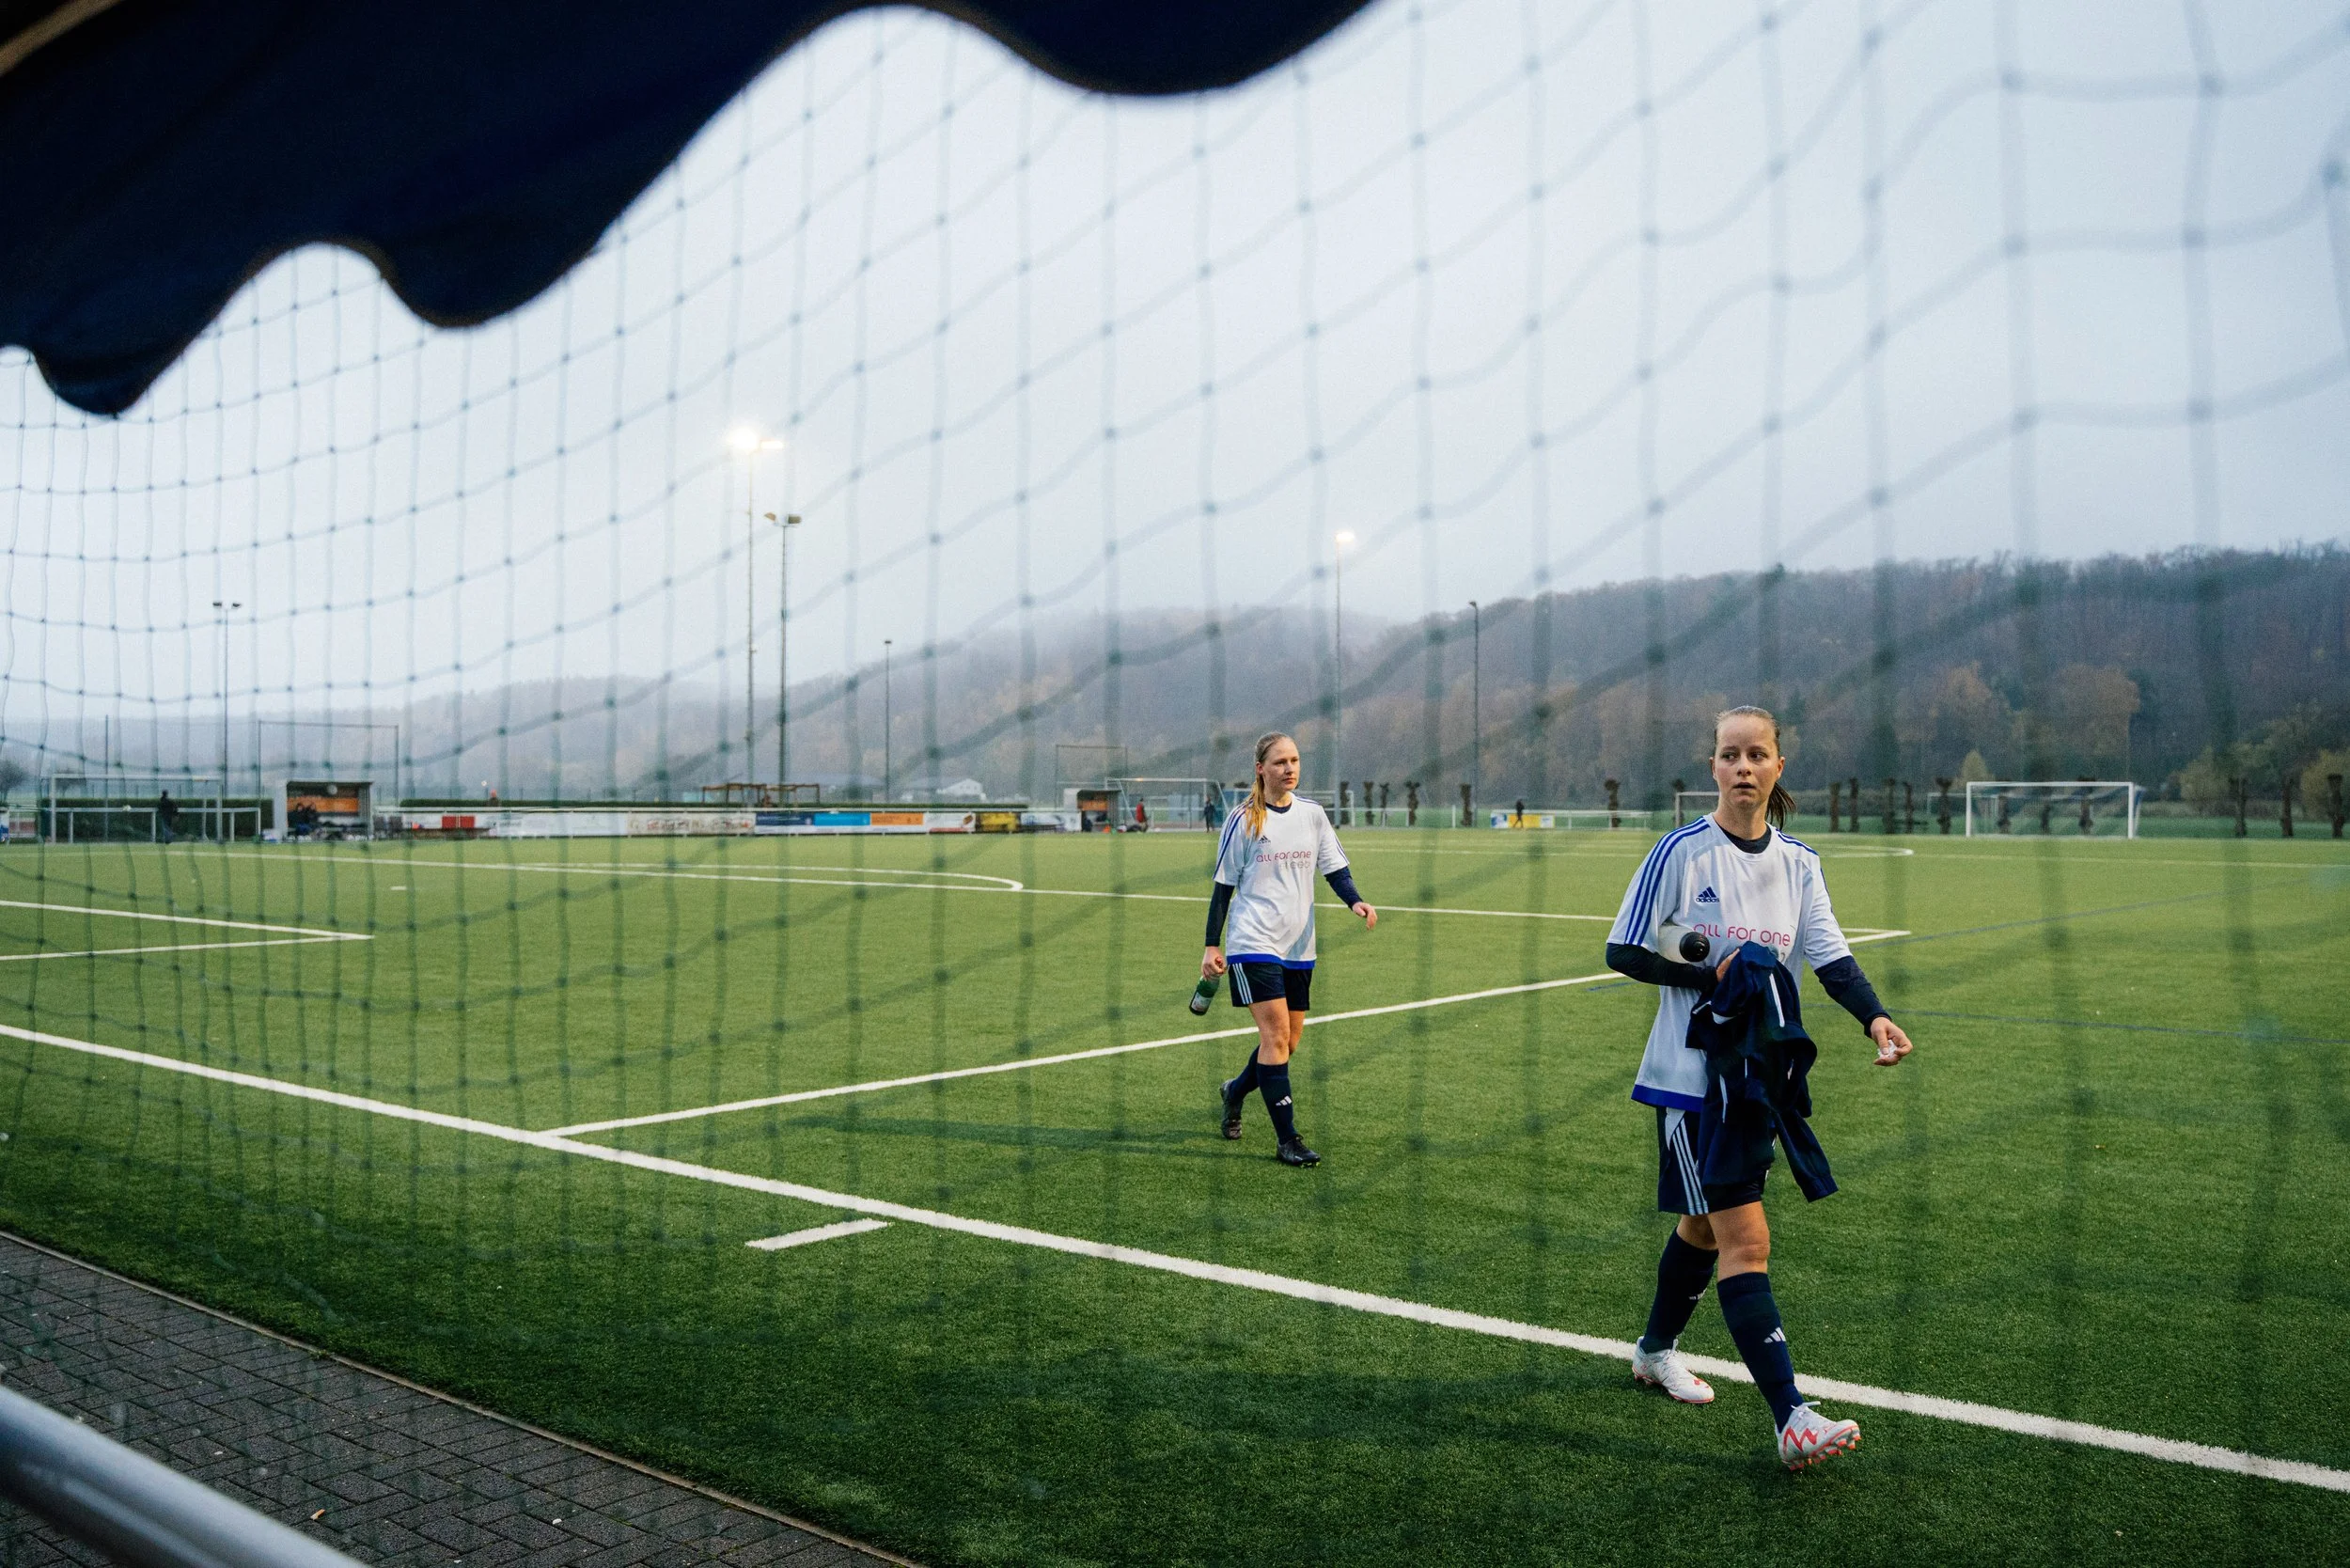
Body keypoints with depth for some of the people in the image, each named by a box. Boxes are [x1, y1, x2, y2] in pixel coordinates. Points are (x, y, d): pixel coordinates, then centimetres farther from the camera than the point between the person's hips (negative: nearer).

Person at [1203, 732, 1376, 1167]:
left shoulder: (1313, 814, 7)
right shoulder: (1243, 820, -3)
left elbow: (1336, 869, 8)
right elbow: (1223, 885, 1)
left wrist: (1355, 902, -13)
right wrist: (1211, 946, -3)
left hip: (1299, 945, 5)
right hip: (1253, 942, -5)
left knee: (1287, 1042, 9)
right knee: (1276, 1033, -14)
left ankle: (1235, 1091, 37)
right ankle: (1286, 1138, -10)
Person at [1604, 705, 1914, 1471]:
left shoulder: (1798, 861, 6)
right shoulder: (1682, 850, -10)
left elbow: (1829, 954, -2)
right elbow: (1624, 952, -7)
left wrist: (1874, 1017, -20)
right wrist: (1714, 976, -17)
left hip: (1758, 1072, 6)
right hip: (1691, 1072, -6)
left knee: (1705, 1225, 18)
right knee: (1746, 1240, -11)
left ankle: (1656, 1350, 41)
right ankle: (1792, 1420, -14)